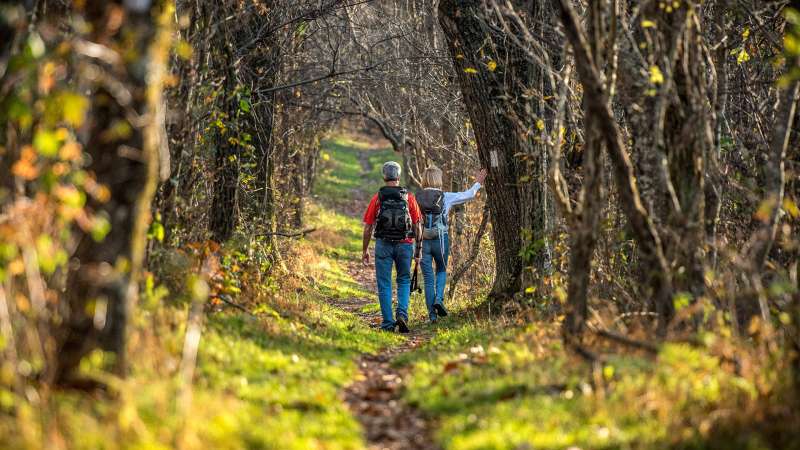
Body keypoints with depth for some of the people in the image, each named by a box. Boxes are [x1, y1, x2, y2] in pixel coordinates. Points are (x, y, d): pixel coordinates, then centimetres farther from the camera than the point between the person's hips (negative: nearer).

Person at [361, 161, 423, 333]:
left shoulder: (377, 198, -2)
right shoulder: (409, 197, 0)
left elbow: (368, 227, 0)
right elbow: (417, 226, 0)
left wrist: (365, 250, 10)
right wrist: (418, 249, 10)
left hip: (383, 244, -1)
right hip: (405, 244, 1)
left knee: (384, 285, 6)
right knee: (404, 281, 15)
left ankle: (388, 323, 5)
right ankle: (402, 314, -5)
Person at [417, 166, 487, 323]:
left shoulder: (417, 199, -1)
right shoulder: (445, 197, -3)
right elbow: (468, 195, 8)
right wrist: (478, 183, 26)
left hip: (423, 241, 1)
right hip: (440, 239, -1)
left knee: (428, 279, 7)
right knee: (441, 271, 22)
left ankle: (432, 315, 7)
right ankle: (439, 299, -2)